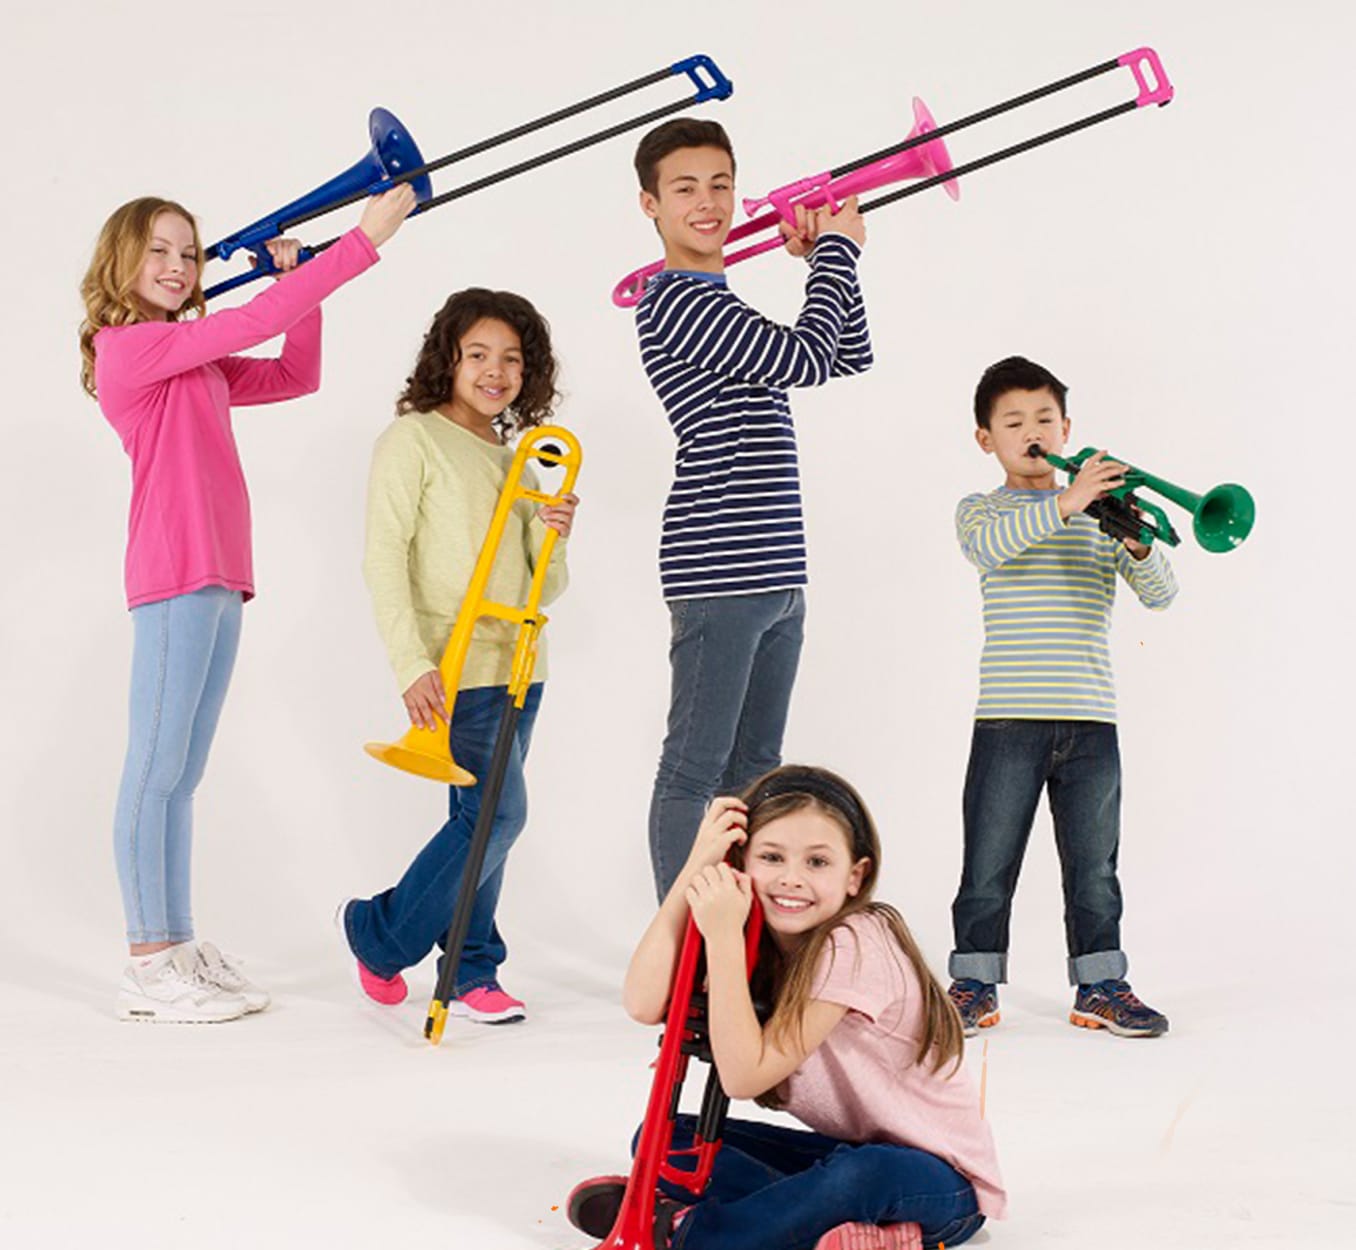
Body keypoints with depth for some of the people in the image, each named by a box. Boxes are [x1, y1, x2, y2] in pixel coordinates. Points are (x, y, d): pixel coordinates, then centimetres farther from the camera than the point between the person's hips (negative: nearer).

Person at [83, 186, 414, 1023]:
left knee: (183, 773, 10)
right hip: (174, 576, -9)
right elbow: (255, 324, -13)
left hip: (220, 579, 9)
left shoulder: (196, 363, 21)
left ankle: (180, 948, 14)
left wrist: (298, 283, 10)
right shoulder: (128, 347, -6)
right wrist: (365, 240, -12)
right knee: (157, 767, -7)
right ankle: (148, 966, -3)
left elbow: (296, 374, 22)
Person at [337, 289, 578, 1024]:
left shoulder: (514, 460, 17)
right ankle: (375, 931, 6)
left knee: (481, 823, 9)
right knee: (498, 814, -11)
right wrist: (413, 667, -19)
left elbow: (543, 589, 17)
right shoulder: (413, 440, -3)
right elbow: (384, 560, -10)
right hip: (455, 668, -7)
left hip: (516, 666, 7)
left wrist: (552, 535, -4)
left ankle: (468, 975, 17)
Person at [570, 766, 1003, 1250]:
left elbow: (744, 1076, -26)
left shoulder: (855, 946, -24)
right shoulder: (756, 939, -3)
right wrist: (696, 867, -21)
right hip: (848, 1151, 7)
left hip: (943, 1178, -7)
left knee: (862, 1174, -40)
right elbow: (644, 1004, -21)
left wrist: (723, 935, -29)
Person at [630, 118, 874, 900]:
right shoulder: (677, 302, -10)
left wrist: (832, 258, 14)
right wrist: (835, 253, -1)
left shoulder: (727, 314, 20)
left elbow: (850, 358, 26)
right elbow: (806, 359, -15)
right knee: (695, 771, -4)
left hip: (774, 575, 10)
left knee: (754, 769, 15)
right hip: (717, 573, -10)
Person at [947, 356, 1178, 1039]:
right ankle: (975, 983, 13)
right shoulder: (980, 510, 6)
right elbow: (989, 544, -19)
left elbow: (1161, 594, 3)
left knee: (1094, 864, 7)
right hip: (1008, 718, -2)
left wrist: (1138, 545, -18)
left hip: (1090, 721, 3)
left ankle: (1100, 987, 17)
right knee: (989, 863, 2)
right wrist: (1063, 503, -32)